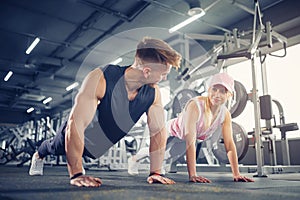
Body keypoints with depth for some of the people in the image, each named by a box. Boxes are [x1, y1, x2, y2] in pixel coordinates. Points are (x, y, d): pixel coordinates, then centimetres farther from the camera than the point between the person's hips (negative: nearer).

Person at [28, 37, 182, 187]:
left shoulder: (153, 93, -27)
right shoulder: (100, 79, -43)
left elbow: (158, 130, -17)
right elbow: (76, 124, -43)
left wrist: (155, 173, -19)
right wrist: (76, 174, -42)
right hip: (76, 136, -3)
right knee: (55, 148, 30)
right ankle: (38, 156, 63)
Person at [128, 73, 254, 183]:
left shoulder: (225, 114, -22)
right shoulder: (195, 105, -41)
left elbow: (229, 145, -19)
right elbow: (190, 142, -45)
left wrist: (236, 174, -24)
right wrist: (192, 175, -47)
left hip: (183, 139, 6)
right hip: (172, 132, -6)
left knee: (168, 155, 23)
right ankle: (135, 159, 28)